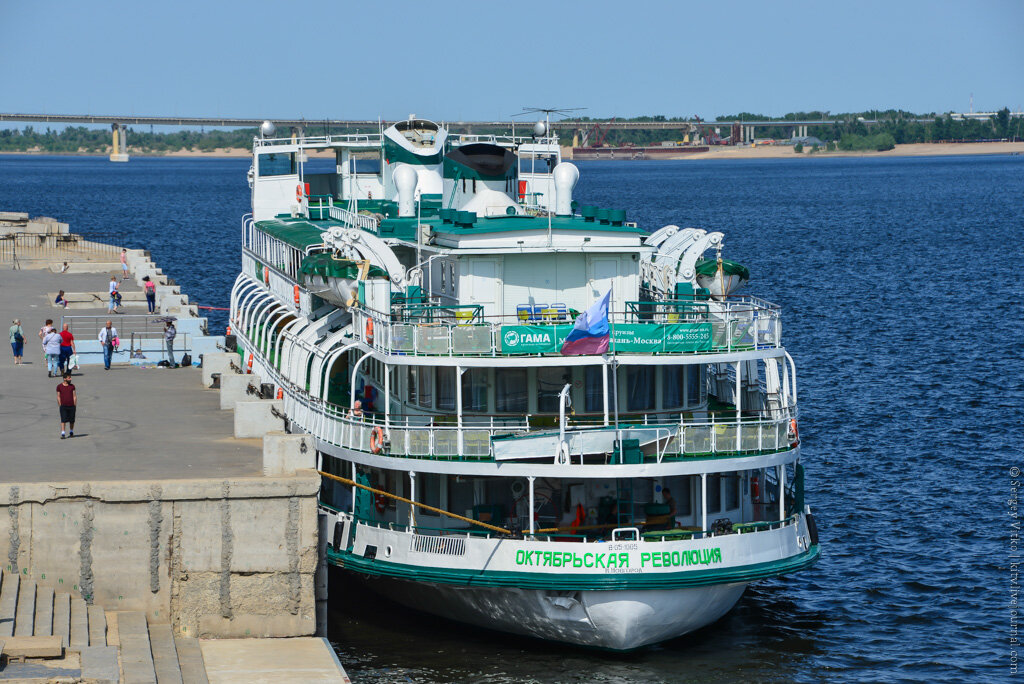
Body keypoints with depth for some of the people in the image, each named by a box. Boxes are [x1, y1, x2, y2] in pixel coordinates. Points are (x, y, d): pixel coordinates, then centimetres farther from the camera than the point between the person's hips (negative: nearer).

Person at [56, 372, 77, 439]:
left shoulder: (72, 386, 6)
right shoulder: (59, 387, 1)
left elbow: (74, 396, 7)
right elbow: (58, 397, 4)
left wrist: (75, 405, 1)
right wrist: (60, 405, -1)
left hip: (71, 406, 2)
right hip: (63, 406, -2)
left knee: (72, 420, 8)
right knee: (63, 420, -9)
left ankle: (71, 432, 27)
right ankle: (62, 434, -11)